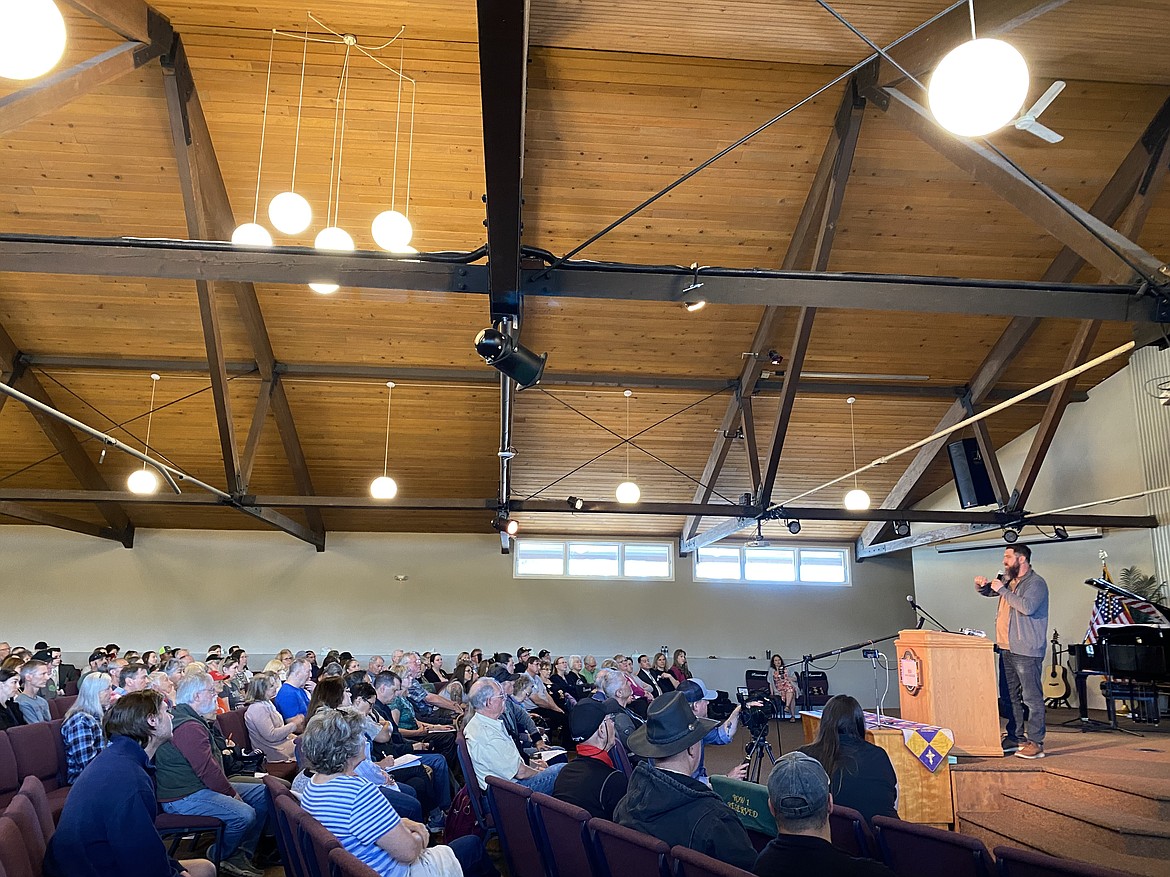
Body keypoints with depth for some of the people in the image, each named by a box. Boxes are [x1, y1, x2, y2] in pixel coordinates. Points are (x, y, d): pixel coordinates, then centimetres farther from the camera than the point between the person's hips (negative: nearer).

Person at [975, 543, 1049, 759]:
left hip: (1027, 650, -9)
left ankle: (1036, 743, -2)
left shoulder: (1036, 583, -9)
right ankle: (1013, 737, 23)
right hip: (1007, 648, 9)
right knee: (1011, 697, 14)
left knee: (1032, 697, -6)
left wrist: (1002, 590, -18)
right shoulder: (1008, 579, 16)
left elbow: (1027, 606, -25)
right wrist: (981, 585, 5)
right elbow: (988, 591, 28)